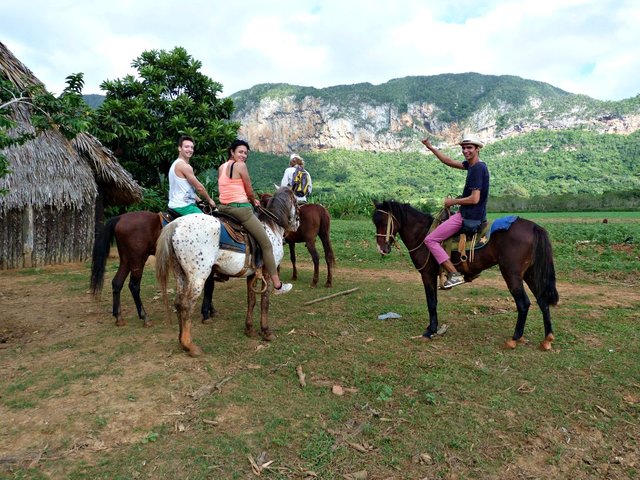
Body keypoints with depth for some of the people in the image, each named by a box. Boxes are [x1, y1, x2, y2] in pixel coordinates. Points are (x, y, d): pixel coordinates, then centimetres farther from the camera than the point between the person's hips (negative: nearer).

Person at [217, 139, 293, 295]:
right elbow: (250, 192, -4)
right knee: (266, 244, 0)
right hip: (241, 210, -8)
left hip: (223, 208, 8)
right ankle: (277, 285, 2)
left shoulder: (221, 168, 14)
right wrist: (254, 201, 17)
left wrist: (250, 200, 23)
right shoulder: (241, 166, -8)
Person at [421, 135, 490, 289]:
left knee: (430, 240, -9)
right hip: (476, 216, 10)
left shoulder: (477, 168, -19)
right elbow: (449, 162, 19)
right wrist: (430, 147, 17)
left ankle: (455, 275, -13)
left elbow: (474, 199, -24)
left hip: (469, 217, -10)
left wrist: (453, 201, -11)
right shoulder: (471, 164, 10)